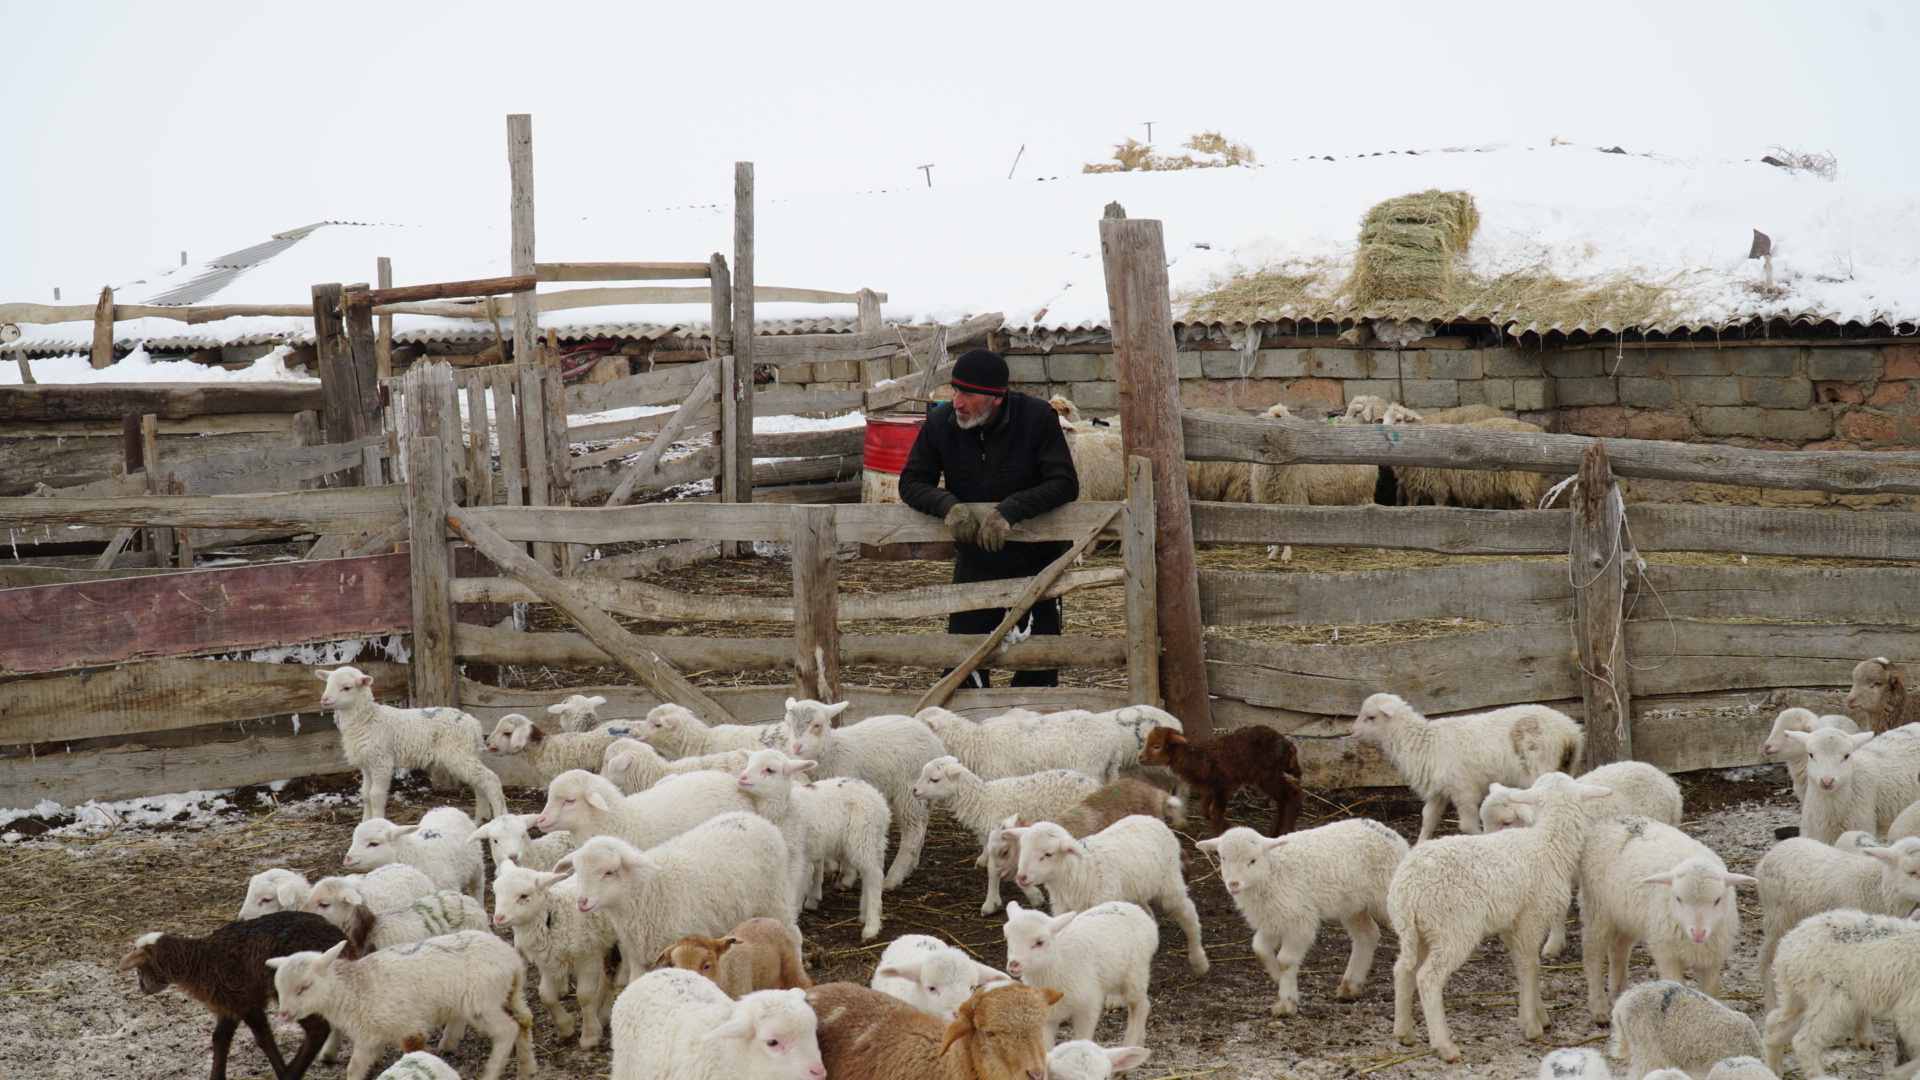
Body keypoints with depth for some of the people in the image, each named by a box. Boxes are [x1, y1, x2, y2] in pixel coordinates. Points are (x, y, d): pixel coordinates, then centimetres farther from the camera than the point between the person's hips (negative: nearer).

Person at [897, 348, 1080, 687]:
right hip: (975, 559, 2)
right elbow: (911, 482, -3)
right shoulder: (940, 423, -8)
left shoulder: (1038, 417, -15)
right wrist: (947, 505, -25)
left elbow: (1065, 484, -19)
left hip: (1037, 557, -2)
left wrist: (1009, 510, -32)